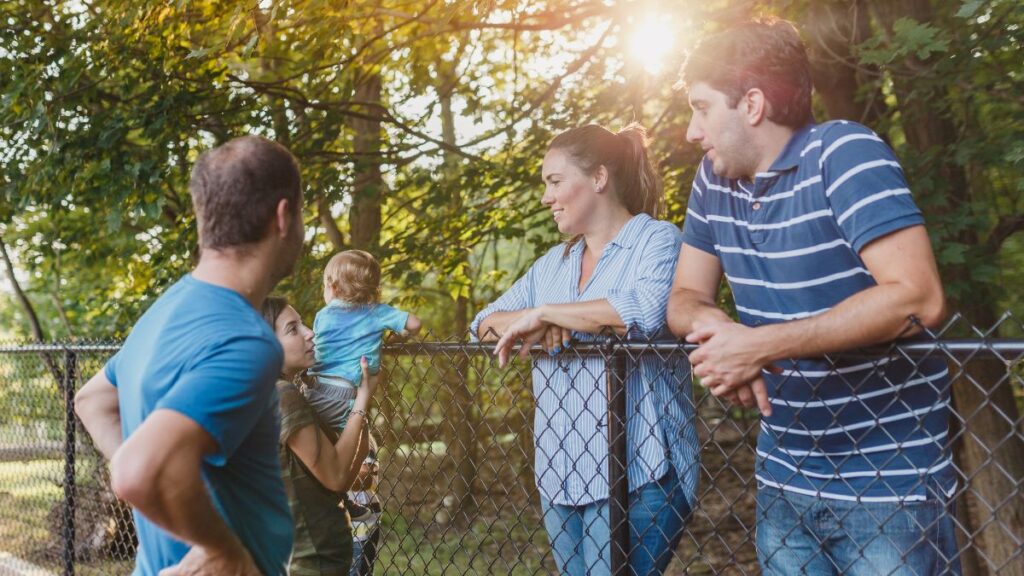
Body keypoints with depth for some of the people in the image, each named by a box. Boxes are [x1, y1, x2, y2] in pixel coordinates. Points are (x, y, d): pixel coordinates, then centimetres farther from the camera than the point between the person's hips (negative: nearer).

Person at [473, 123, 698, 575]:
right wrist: (527, 326, -8)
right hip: (559, 475, 7)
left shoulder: (657, 240, -4)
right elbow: (485, 322, 16)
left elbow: (650, 309, -24)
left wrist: (544, 312, -13)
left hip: (635, 476, -7)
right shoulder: (552, 264, 17)